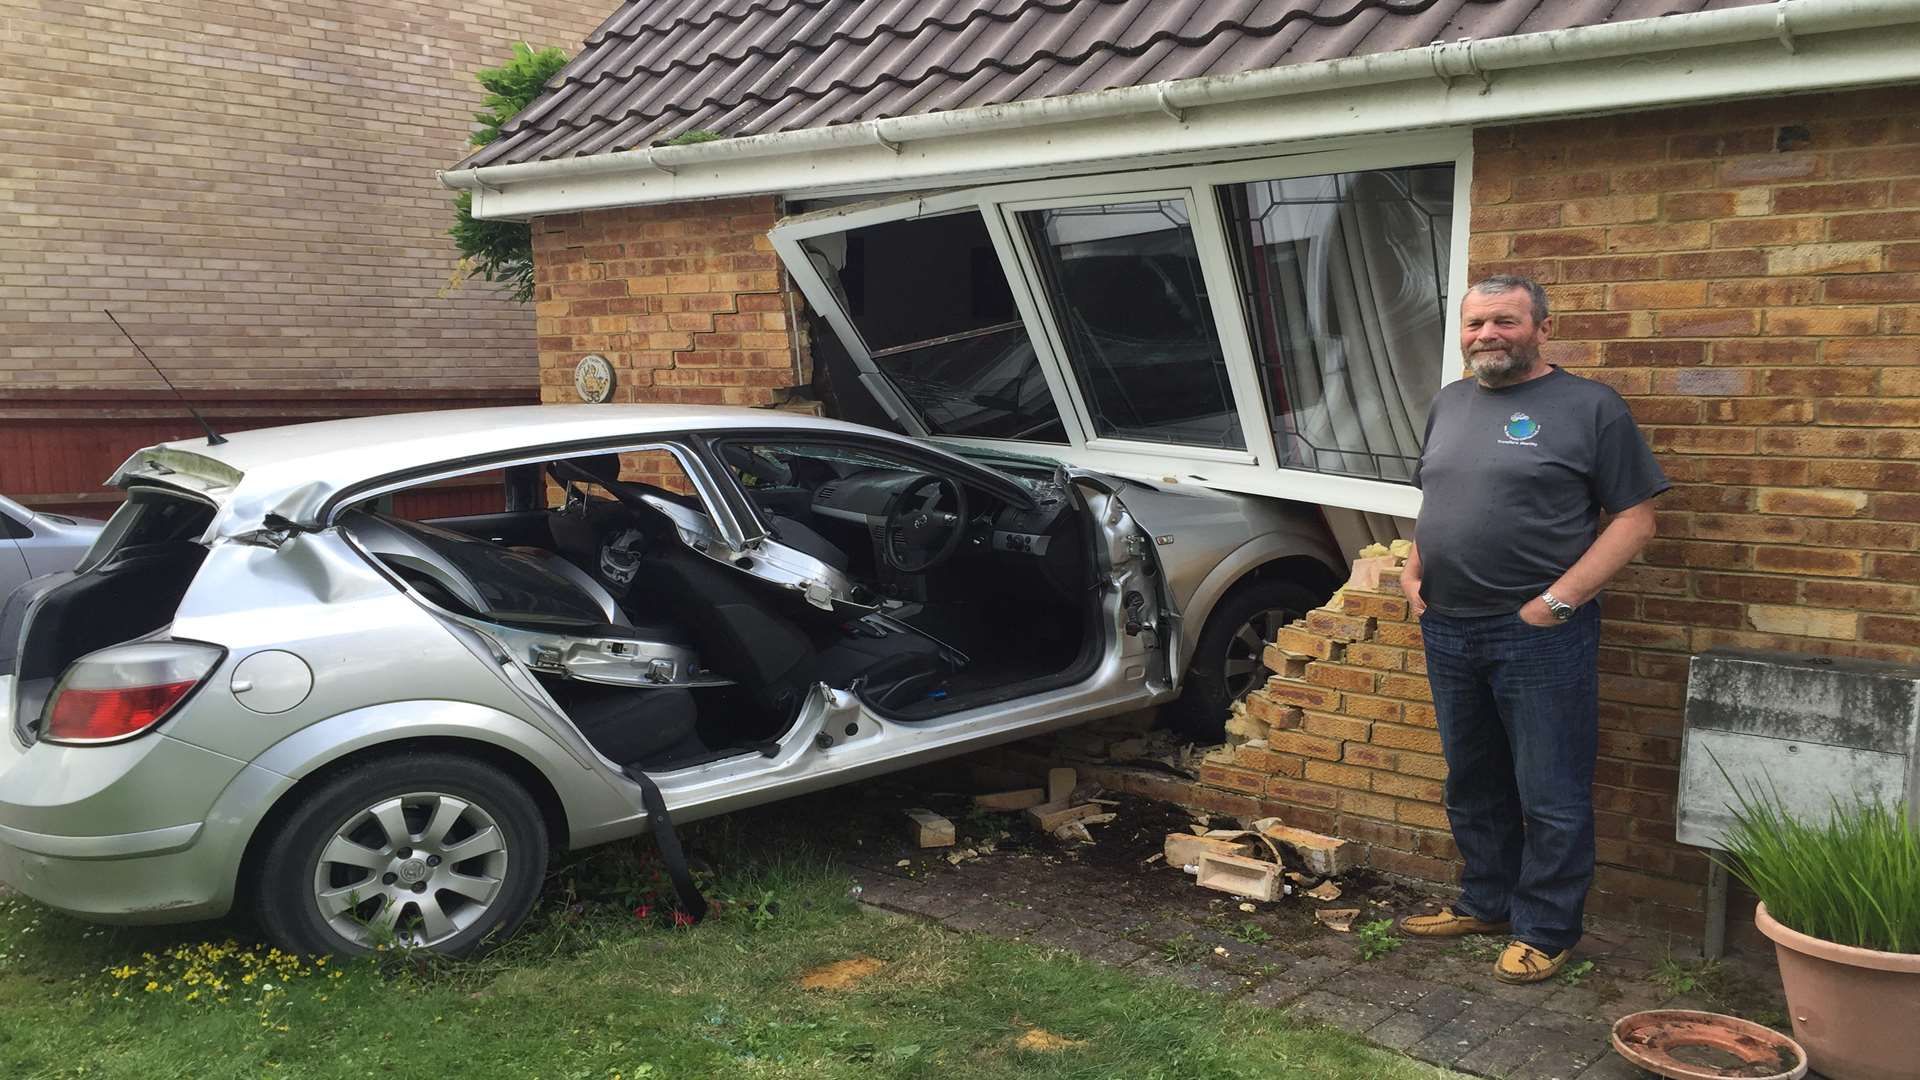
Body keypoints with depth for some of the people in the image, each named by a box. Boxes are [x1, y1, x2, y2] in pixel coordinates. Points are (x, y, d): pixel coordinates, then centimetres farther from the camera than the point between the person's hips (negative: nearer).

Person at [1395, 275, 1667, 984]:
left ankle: (1544, 930, 16)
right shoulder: (1448, 404, 14)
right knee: (1472, 786, 17)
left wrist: (1559, 599, -15)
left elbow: (1634, 518, -8)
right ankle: (1486, 903, 33)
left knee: (1550, 797, 3)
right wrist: (1413, 570, 7)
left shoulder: (1589, 407, -5)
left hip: (1539, 633, -6)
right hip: (1448, 631, 6)